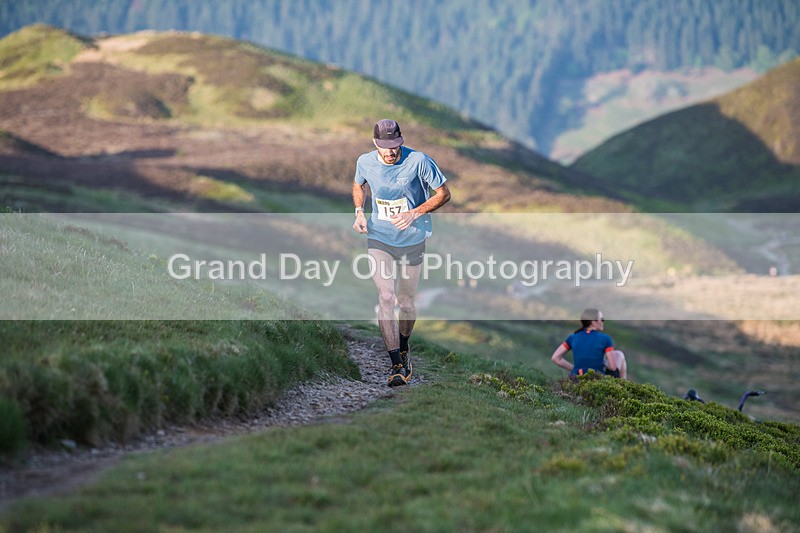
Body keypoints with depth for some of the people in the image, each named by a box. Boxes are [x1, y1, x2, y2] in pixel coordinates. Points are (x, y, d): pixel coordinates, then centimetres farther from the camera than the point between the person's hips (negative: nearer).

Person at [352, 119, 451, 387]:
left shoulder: (418, 161, -17)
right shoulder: (365, 162, -7)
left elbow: (444, 194, -9)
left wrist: (414, 214, -21)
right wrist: (359, 212, -2)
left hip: (412, 241, -1)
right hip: (379, 238, 1)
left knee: (406, 301, 9)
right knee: (386, 297, -15)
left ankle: (404, 349, 37)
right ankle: (397, 365, -14)